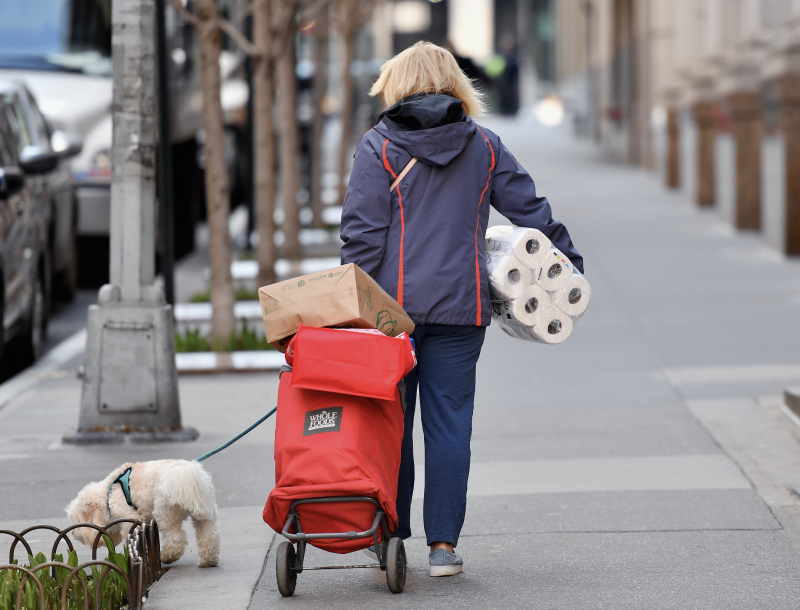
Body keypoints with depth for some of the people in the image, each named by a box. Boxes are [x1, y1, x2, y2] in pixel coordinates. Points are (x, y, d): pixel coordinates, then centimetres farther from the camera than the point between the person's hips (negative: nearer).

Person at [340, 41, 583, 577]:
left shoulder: (379, 148, -2)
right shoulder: (484, 146, 7)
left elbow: (363, 236, -6)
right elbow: (531, 210, 10)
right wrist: (571, 265, 20)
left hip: (393, 306, -2)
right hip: (460, 310, 2)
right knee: (450, 422, 4)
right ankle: (444, 543, 2)